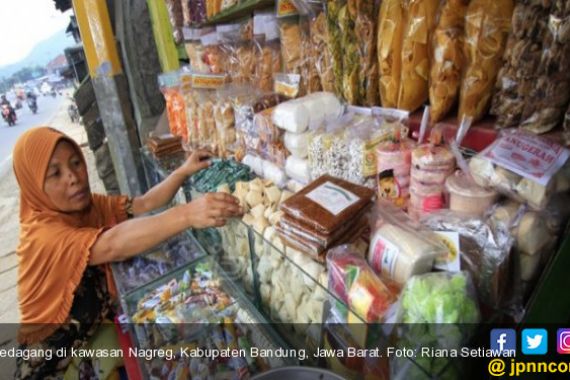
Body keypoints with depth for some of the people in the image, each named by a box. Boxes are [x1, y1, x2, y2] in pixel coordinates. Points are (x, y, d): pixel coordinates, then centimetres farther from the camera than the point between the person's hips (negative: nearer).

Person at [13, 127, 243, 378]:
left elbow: (144, 204, -9)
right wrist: (186, 215, -54)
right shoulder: (40, 232, -25)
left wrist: (183, 171, -22)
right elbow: (112, 246, -41)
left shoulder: (89, 205, -3)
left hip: (98, 329, 6)